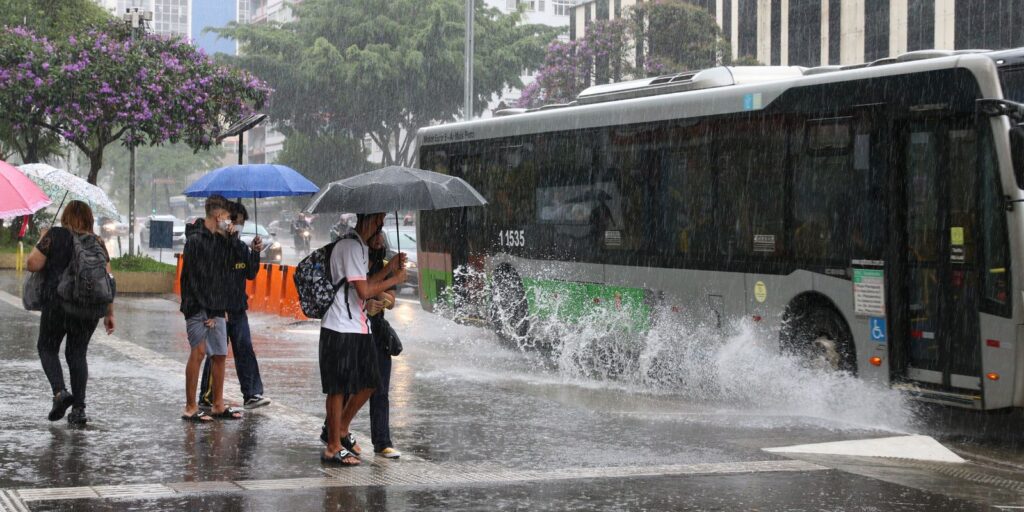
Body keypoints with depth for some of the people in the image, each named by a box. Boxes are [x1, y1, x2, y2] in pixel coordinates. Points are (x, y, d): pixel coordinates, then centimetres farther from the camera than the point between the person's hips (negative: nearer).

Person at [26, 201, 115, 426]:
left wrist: (41, 243, 12)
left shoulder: (54, 235, -2)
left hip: (58, 304, -3)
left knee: (47, 347, 14)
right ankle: (78, 409, 6)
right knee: (77, 353, 11)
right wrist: (109, 313, 10)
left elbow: (32, 264, -7)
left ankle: (59, 391, -9)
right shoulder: (97, 242, 7)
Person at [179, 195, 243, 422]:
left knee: (220, 354, 8)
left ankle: (218, 405, 16)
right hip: (198, 307, -8)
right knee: (199, 351, -13)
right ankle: (191, 407, -10)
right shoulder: (196, 240, -8)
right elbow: (193, 278, -12)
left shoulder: (221, 240, 15)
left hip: (216, 308, 8)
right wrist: (207, 312, -14)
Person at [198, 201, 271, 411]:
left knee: (245, 350, 1)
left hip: (238, 308, 6)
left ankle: (251, 394, 1)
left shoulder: (241, 246, 10)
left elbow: (251, 274, 12)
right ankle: (207, 397, 10)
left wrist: (255, 253, -4)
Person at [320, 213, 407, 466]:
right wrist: (394, 279, -9)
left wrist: (388, 269, 11)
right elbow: (364, 291, -21)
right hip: (341, 329, -10)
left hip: (359, 327, 10)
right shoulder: (351, 246, -16)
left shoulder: (359, 245, 17)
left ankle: (342, 431, 29)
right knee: (339, 388, -2)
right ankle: (333, 448, 6)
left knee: (368, 383, 13)